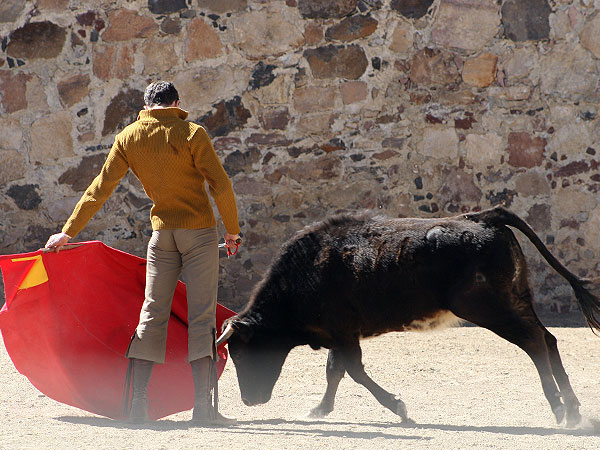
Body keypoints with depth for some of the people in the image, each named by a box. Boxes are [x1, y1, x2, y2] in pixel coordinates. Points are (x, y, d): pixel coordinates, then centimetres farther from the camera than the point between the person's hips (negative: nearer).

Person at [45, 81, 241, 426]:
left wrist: (69, 232, 11)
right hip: (199, 230, -3)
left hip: (162, 233, 3)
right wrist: (232, 229, 0)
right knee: (201, 316, -3)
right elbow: (221, 185, -12)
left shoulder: (129, 138, 4)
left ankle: (139, 401, 2)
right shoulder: (191, 134, -7)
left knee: (152, 314, 8)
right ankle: (203, 405, -9)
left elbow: (99, 190, 5)